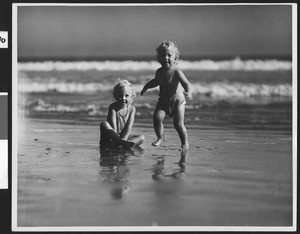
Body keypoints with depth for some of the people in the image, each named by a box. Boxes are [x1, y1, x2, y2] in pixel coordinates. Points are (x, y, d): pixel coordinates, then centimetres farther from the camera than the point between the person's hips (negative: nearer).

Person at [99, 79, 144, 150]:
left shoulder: (132, 109, 1)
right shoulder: (113, 107, -9)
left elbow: (129, 127, -10)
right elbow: (113, 127, -19)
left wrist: (124, 139, -27)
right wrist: (121, 141, -30)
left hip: (123, 137, 4)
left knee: (142, 138, -17)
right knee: (104, 124, -32)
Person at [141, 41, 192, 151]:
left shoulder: (176, 72, -18)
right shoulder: (159, 72, 0)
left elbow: (186, 84, -29)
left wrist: (188, 92, -48)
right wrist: (146, 86, 14)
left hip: (177, 101, -4)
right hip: (163, 101, 4)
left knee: (178, 124, -9)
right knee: (157, 117, -16)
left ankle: (185, 143, 14)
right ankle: (160, 137, 8)